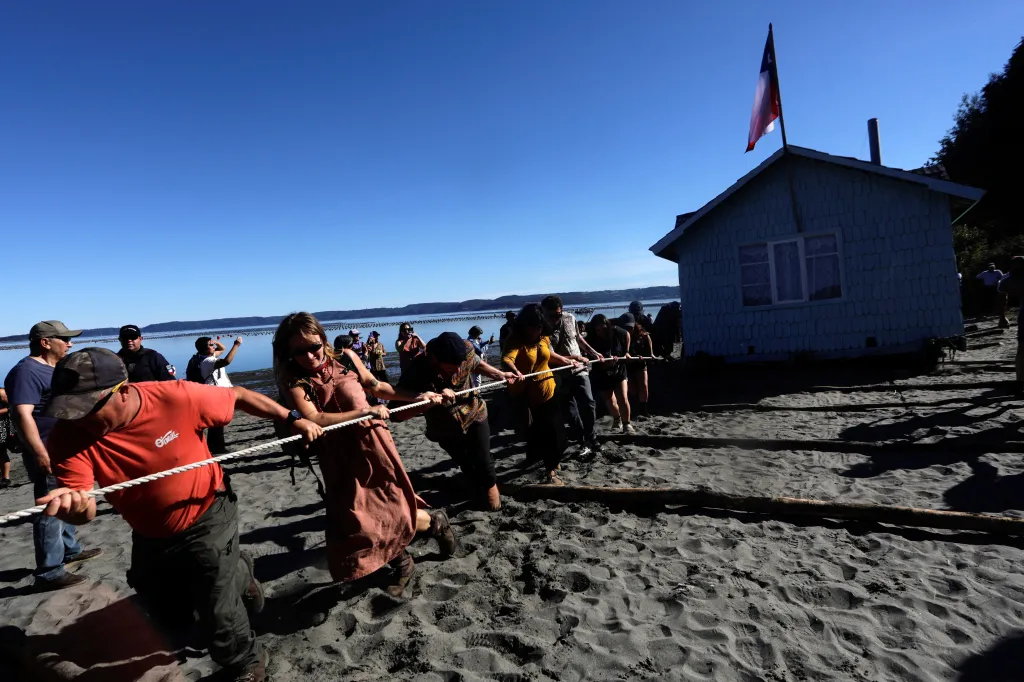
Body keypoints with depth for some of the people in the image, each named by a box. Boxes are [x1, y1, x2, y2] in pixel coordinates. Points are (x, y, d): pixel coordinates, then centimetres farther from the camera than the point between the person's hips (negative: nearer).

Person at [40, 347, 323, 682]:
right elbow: (84, 510, -30)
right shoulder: (69, 436, -22)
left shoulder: (177, 398, -30)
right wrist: (70, 505, -55)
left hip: (207, 518, -5)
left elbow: (239, 396, -15)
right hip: (149, 535, 5)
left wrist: (293, 419, -13)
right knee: (167, 614, 25)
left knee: (219, 618, -2)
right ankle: (237, 574, 53)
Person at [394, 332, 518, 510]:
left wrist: (501, 375, 6)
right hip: (445, 428, 0)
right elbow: (398, 414, -38)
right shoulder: (416, 373, -35)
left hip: (474, 414, 1)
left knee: (482, 460, 6)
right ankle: (480, 491, 48)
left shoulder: (466, 350, -26)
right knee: (466, 464, 19)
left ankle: (490, 485, 39)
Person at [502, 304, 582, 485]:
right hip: (525, 394, -5)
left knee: (553, 431, 8)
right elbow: (507, 358, -42)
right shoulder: (516, 340, -22)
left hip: (546, 390, 5)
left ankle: (551, 469, 25)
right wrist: (515, 371, -62)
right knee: (535, 432, 8)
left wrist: (568, 361, 18)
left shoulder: (544, 337, -3)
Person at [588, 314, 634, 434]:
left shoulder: (616, 332, -18)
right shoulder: (591, 341, -25)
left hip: (619, 371, 0)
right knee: (611, 402, 10)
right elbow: (598, 362, -25)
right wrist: (608, 361, -43)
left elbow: (627, 334, 6)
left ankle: (627, 424, 5)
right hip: (602, 376, 0)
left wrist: (626, 352, 3)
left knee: (623, 399, -10)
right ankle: (617, 419, 39)